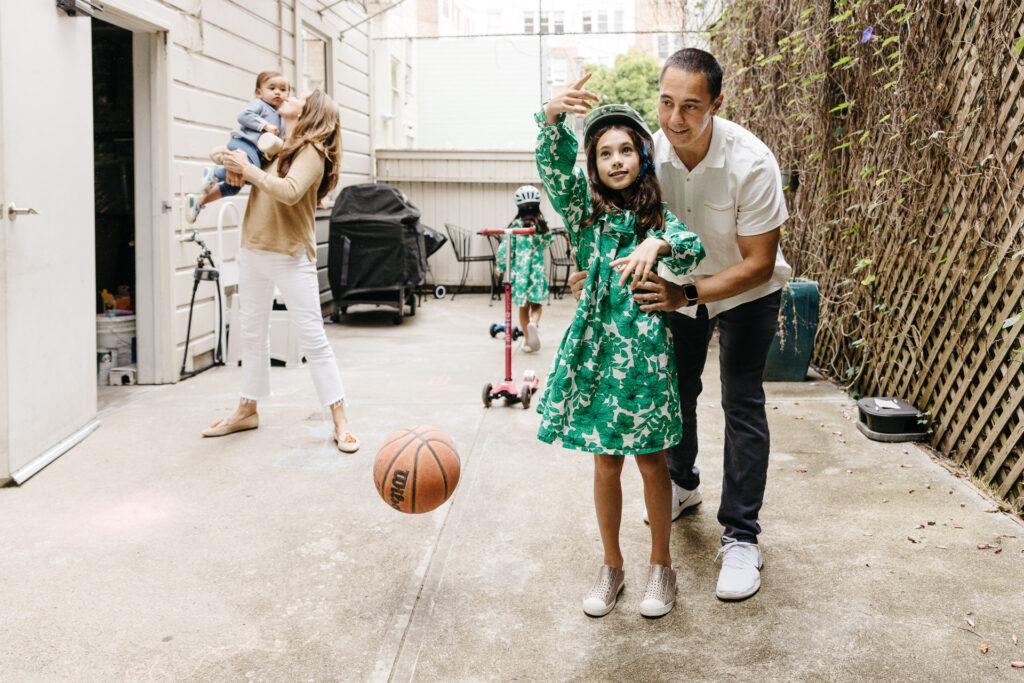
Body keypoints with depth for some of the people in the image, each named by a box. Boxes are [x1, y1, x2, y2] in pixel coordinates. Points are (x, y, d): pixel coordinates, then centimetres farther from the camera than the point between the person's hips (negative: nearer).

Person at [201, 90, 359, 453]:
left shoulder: (312, 152, -10)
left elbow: (290, 191, -27)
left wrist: (248, 170, -20)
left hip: (291, 257, -7)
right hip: (253, 251, 8)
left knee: (313, 339, -6)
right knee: (252, 334, 15)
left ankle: (340, 422, -1)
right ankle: (247, 410, 28)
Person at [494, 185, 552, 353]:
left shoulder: (516, 225, -6)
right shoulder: (543, 224, -2)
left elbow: (505, 249, -6)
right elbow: (547, 242, 14)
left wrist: (499, 266, 9)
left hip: (519, 270, 0)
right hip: (537, 271, 0)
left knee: (523, 307, 13)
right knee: (536, 304, 13)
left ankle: (528, 341, 15)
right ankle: (534, 323, -18)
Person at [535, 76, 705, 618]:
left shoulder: (658, 216, 4)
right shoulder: (585, 210, 5)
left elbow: (692, 247, -14)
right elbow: (554, 167, -12)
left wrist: (658, 245, -35)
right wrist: (552, 117, -30)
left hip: (645, 348, -1)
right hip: (597, 346, 1)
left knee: (651, 461, 8)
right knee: (605, 465, 9)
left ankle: (661, 566, 26)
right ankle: (611, 565, 27)